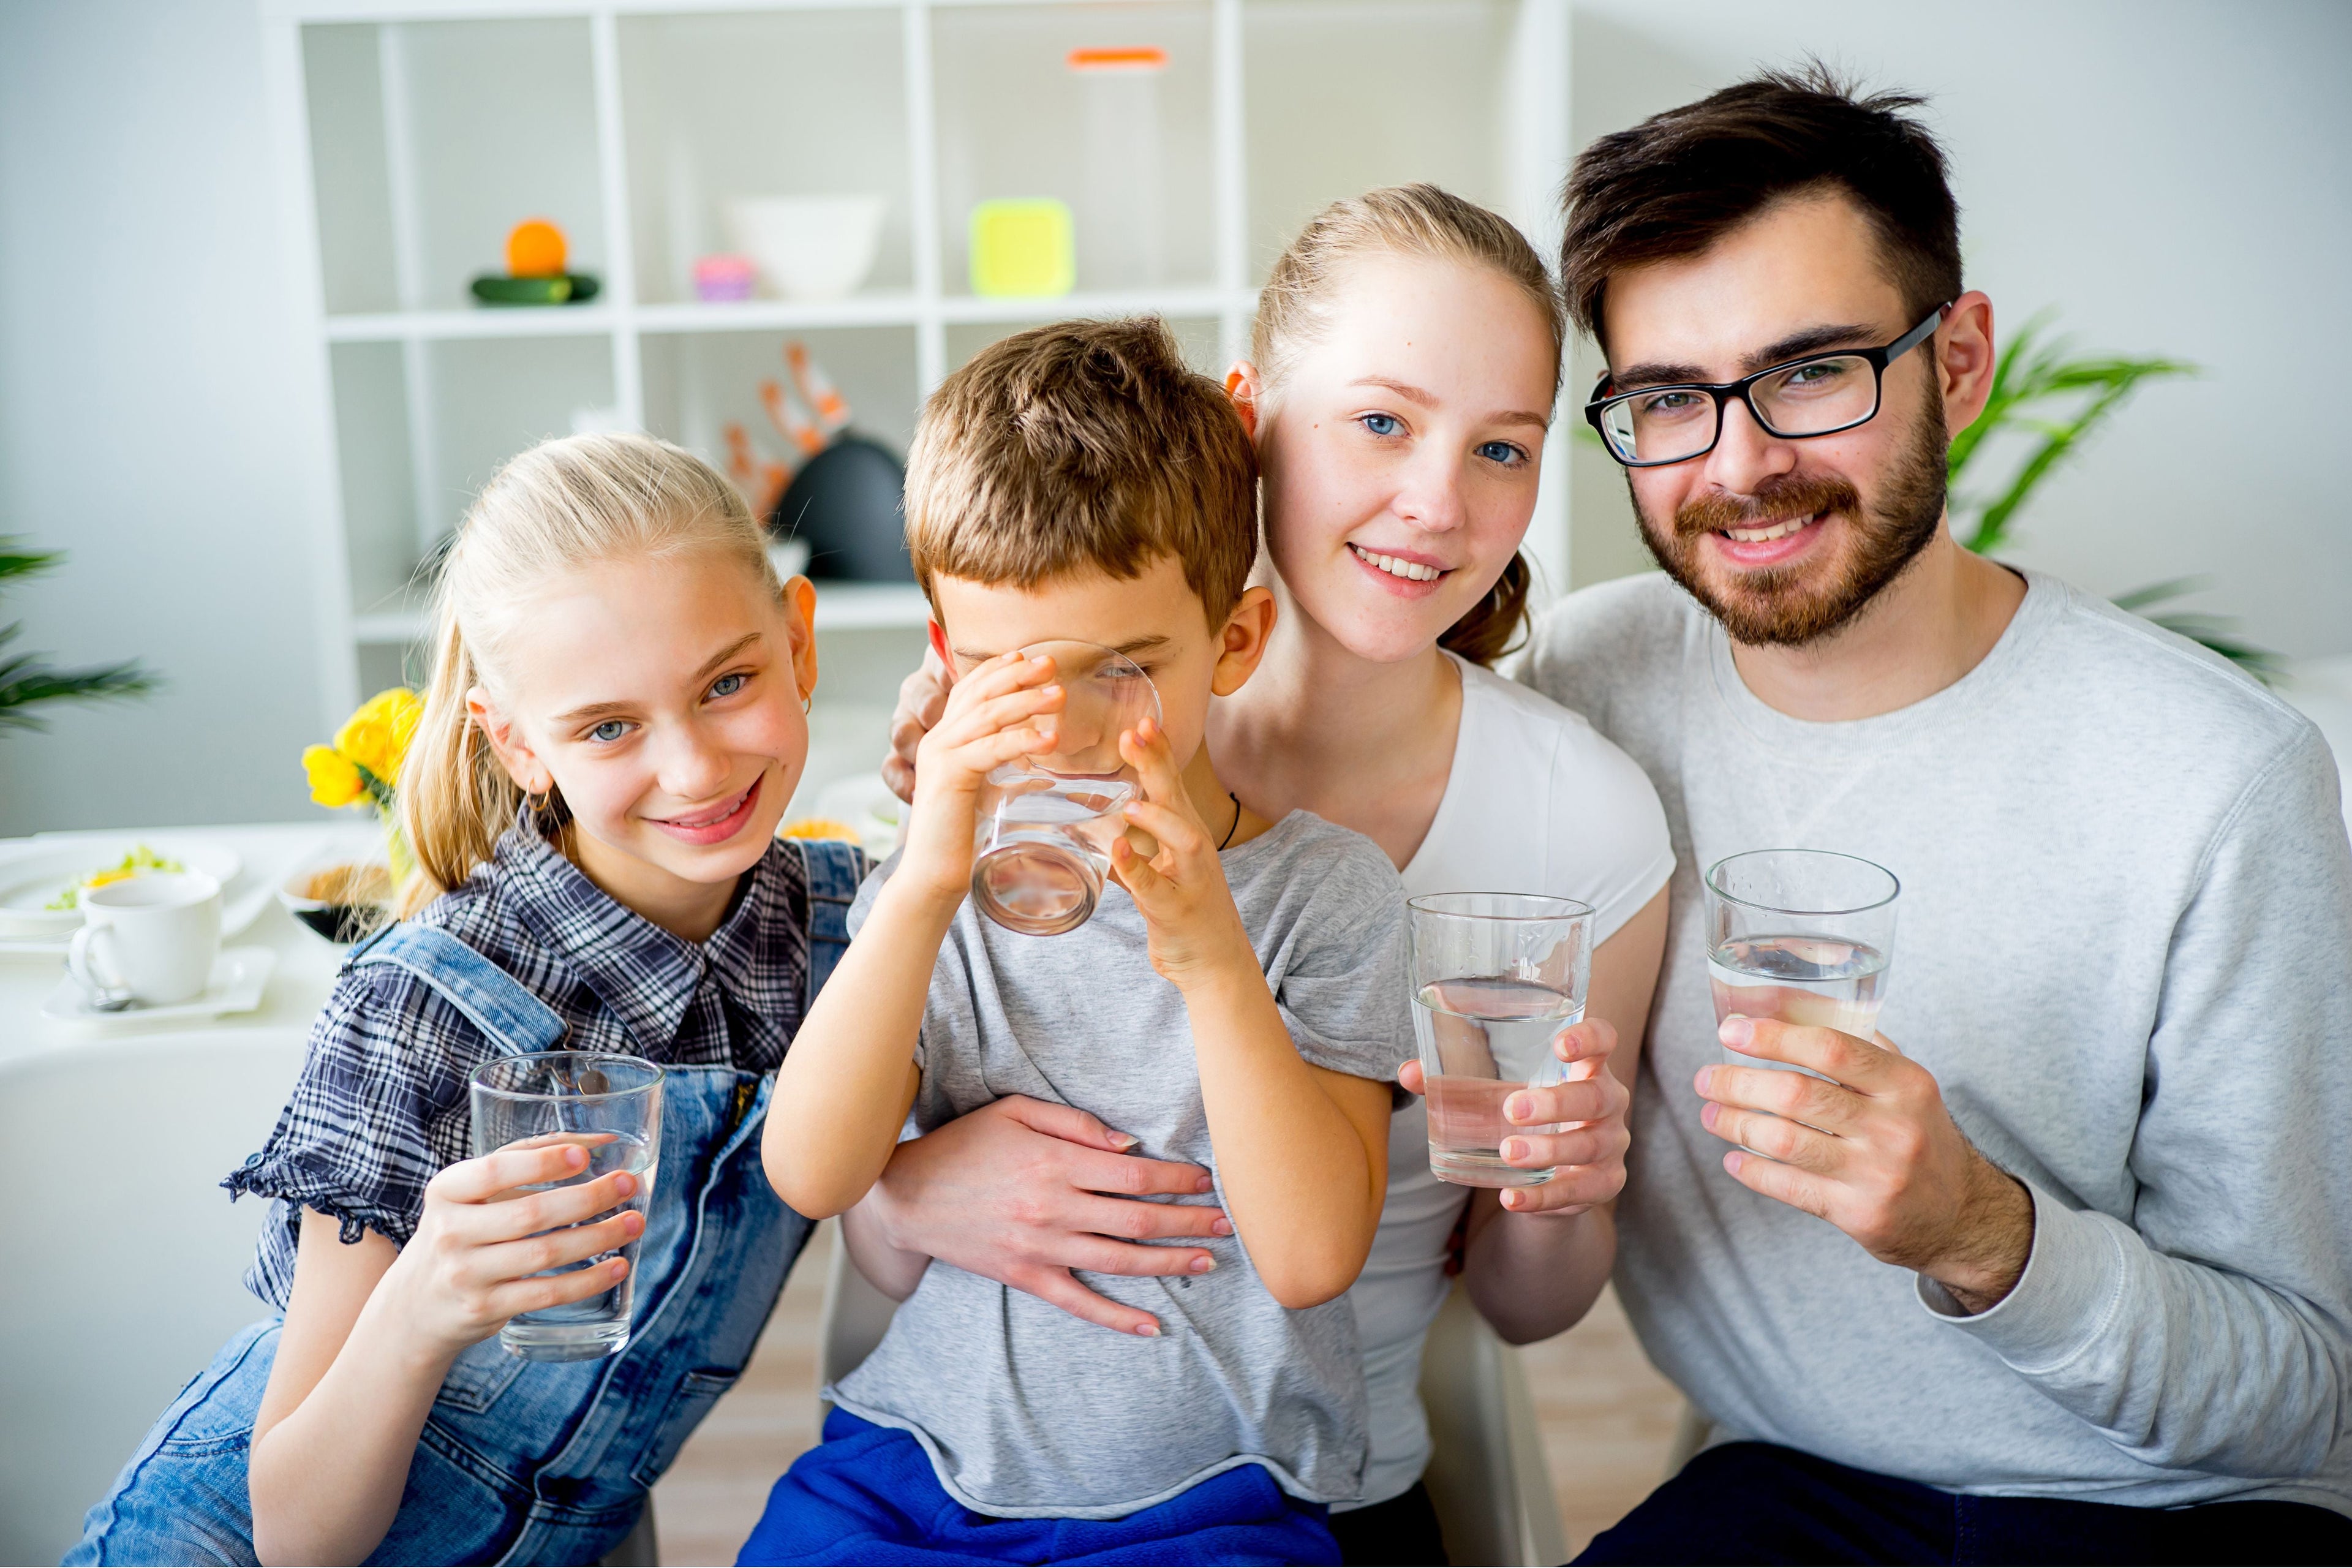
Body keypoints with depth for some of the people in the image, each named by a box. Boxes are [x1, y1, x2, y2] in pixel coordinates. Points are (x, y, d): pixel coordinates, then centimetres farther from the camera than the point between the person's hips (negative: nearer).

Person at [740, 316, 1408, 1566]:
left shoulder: (1325, 891, -4)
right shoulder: (930, 878, 2)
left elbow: (1311, 1254, -12)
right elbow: (812, 1175, -11)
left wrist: (1212, 958, -23)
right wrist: (924, 893, -23)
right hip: (916, 1463, 2)